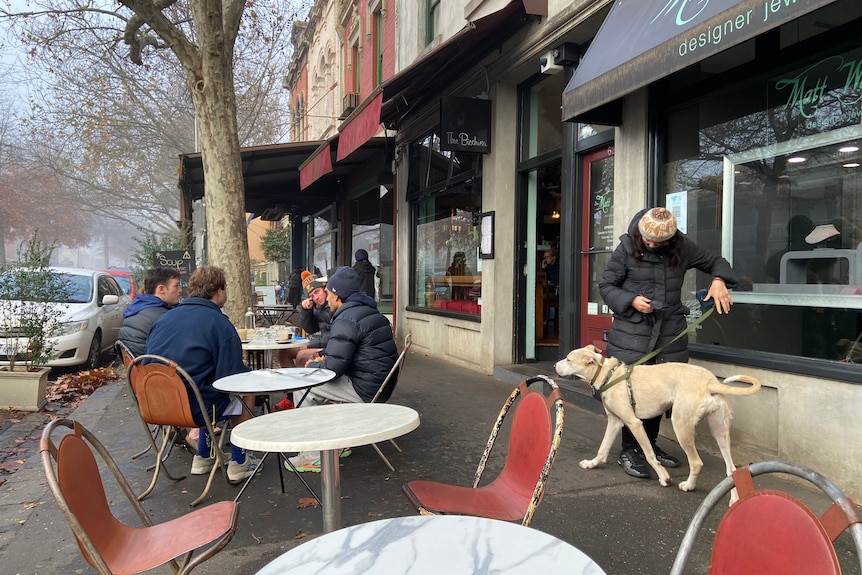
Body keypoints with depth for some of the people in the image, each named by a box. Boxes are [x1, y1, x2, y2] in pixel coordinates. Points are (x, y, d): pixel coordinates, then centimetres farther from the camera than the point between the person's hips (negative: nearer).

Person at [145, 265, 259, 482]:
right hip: (195, 409, -7)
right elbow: (230, 377, -13)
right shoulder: (220, 324, -13)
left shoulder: (164, 318, 7)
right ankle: (238, 463, 19)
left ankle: (203, 457, 32)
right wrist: (246, 369, 8)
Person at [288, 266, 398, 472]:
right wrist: (325, 358, 11)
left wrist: (312, 365, 0)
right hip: (380, 386, 10)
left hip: (366, 391, -10)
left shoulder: (346, 321, -18)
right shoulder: (371, 313, 14)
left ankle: (311, 456, 4)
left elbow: (333, 368, -20)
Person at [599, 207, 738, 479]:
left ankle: (650, 445, 26)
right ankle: (629, 451, 9)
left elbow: (715, 262, 18)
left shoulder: (682, 248, 4)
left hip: (670, 332, 4)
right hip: (632, 332, -3)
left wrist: (719, 280, -4)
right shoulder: (627, 248, -4)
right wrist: (631, 300, -15)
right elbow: (606, 286, 1)